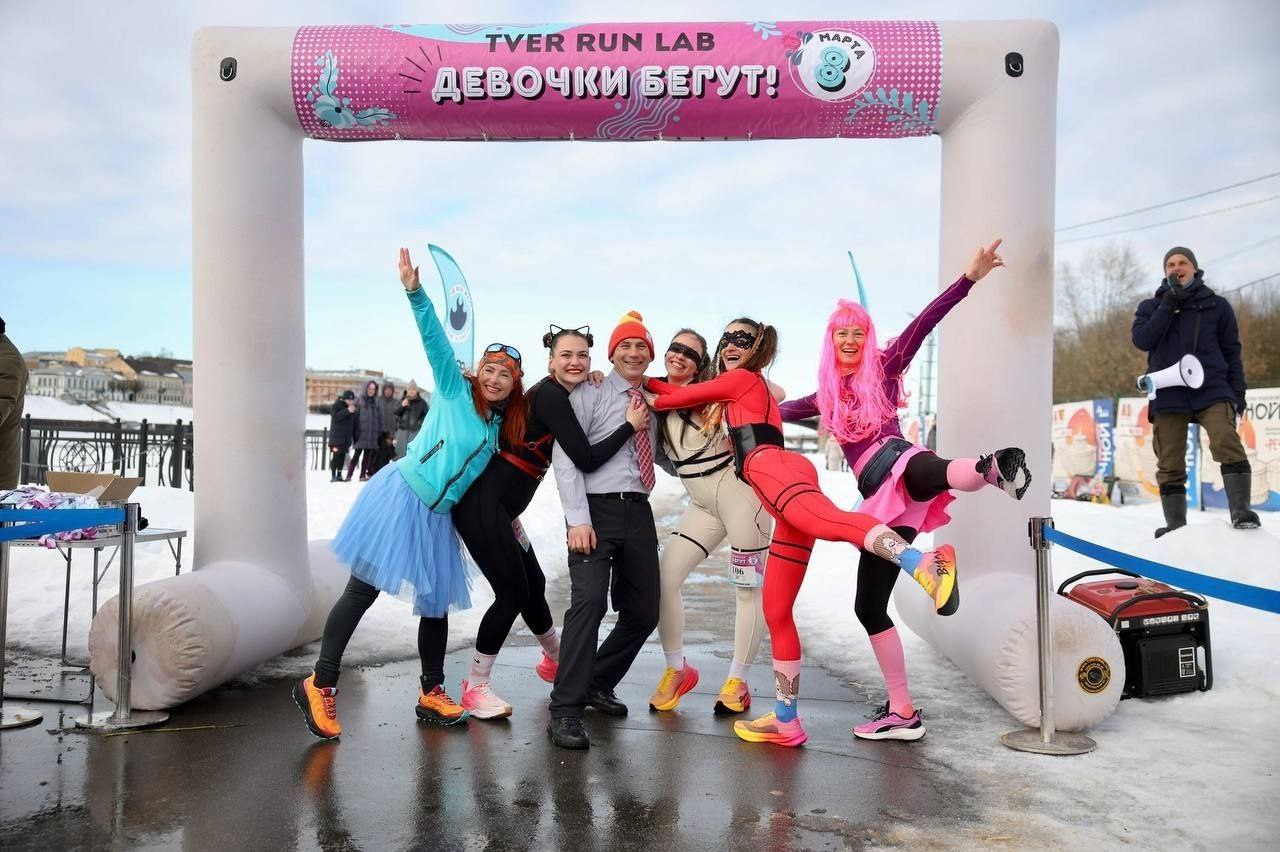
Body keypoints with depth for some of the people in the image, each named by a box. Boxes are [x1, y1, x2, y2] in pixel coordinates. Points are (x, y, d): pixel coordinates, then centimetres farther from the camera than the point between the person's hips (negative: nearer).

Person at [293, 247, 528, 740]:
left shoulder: (501, 427, 13)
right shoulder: (455, 390, -1)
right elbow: (435, 339, -13)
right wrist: (415, 293, -25)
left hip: (437, 516, 7)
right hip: (402, 495, -7)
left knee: (436, 603, 9)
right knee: (362, 590, -8)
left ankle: (432, 695, 22)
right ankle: (319, 685, 1)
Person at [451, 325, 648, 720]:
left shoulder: (562, 397, 12)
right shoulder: (550, 395, -17)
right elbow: (586, 460, -22)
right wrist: (630, 425, -12)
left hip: (500, 506, 9)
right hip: (482, 503, -9)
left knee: (532, 584, 18)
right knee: (512, 592, -5)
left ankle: (556, 658, 39)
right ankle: (475, 688, 8)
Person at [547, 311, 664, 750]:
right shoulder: (589, 394, 2)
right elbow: (565, 457, -7)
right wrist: (578, 519, -17)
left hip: (638, 512, 6)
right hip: (596, 509, -6)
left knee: (644, 613, 6)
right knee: (590, 600, -22)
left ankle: (599, 683, 27)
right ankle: (565, 710, -14)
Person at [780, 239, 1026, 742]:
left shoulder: (884, 366, 11)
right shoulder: (826, 395, 24)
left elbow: (923, 323, -1)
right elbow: (782, 412, 38)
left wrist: (970, 278, -11)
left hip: (899, 465, -5)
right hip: (881, 499, 5)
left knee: (924, 469, -45)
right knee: (868, 605, 5)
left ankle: (994, 471, -77)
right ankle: (902, 711, 12)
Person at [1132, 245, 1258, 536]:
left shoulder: (1216, 305, 12)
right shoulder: (1151, 307, 13)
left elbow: (1231, 350, 13)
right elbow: (1142, 340, -5)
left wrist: (1238, 390, 6)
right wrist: (1169, 305, -9)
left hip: (1212, 392, -1)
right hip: (1168, 396, 1)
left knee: (1228, 445, -22)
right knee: (1170, 465, 1)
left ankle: (1240, 510, -19)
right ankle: (1175, 523, 7)